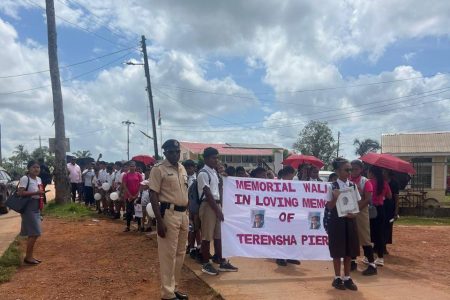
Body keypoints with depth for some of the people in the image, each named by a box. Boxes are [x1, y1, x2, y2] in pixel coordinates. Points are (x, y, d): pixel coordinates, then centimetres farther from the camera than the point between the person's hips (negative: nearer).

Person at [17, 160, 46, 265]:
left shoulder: (39, 179, 12)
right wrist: (36, 193, -25)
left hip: (36, 207, 9)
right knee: (35, 233, -9)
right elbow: (20, 193, -23)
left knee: (33, 233, 12)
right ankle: (28, 257, 3)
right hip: (28, 207, -9)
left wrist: (41, 193, 6)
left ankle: (30, 256, 20)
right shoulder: (25, 179, -14)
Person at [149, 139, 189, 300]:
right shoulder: (159, 169, -9)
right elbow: (153, 196, -12)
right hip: (169, 214, -8)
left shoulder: (183, 169, 13)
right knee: (168, 254, -1)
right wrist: (159, 221, -18)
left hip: (183, 214, 8)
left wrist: (187, 214, 16)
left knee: (180, 253, 15)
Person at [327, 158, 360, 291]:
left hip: (350, 220, 4)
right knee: (338, 250, 3)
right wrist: (335, 197, -26)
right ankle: (337, 278, 17)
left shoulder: (353, 186, 4)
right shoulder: (332, 187, -9)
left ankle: (347, 278, 22)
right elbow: (329, 207, -9)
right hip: (337, 220, -4)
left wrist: (353, 213, -9)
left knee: (349, 250, 9)